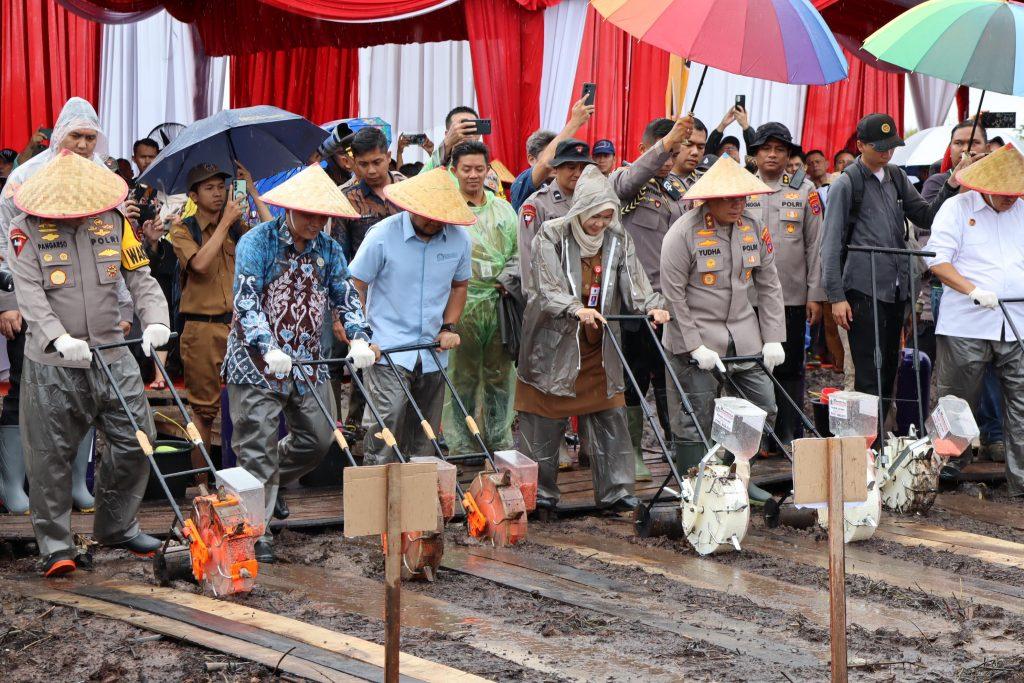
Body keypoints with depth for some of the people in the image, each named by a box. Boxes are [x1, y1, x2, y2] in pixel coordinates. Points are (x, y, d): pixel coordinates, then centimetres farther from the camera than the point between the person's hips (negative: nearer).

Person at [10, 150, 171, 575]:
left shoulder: (113, 222, 6)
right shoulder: (27, 230, -4)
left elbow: (140, 278, 5)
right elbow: (29, 293, -14)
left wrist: (155, 320, -14)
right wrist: (59, 337, -29)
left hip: (112, 355, 4)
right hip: (52, 363, -3)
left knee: (136, 440, 6)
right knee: (51, 453, 0)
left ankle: (116, 528, 24)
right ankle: (55, 546, 11)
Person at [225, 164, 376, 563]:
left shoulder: (329, 249, 7)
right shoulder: (257, 242, -10)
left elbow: (346, 297, 6)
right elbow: (246, 301, -18)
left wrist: (359, 338, -14)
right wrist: (269, 349, -32)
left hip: (307, 362, 6)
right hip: (257, 362, -6)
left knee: (317, 440, 9)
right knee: (258, 449, -4)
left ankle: (272, 482, 36)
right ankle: (256, 532, 2)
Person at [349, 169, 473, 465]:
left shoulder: (460, 240, 2)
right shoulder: (383, 235, -10)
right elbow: (356, 287, -4)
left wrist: (449, 327, 7)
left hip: (432, 351, 4)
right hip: (388, 351, -4)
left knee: (423, 440, 11)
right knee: (386, 421, -18)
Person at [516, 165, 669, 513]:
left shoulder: (618, 239, 2)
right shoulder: (552, 235, -11)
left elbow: (634, 283, -6)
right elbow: (546, 289, -20)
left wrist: (652, 306, -26)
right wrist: (577, 310, -37)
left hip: (599, 348, 4)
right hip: (554, 344, -4)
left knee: (610, 416, 4)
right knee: (545, 419, 3)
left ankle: (615, 490, 11)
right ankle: (540, 491, 16)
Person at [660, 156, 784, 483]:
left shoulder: (754, 228, 4)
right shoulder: (683, 232, -12)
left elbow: (769, 286, 9)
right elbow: (674, 295, -12)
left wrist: (773, 338, 2)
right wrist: (696, 347, -15)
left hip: (745, 339, 5)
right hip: (696, 338, -5)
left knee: (764, 410, 5)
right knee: (695, 423, -2)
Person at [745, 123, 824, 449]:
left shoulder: (805, 189, 7)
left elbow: (815, 246, 5)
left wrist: (815, 295, 0)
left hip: (792, 297, 0)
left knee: (790, 370, 3)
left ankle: (790, 439, 10)